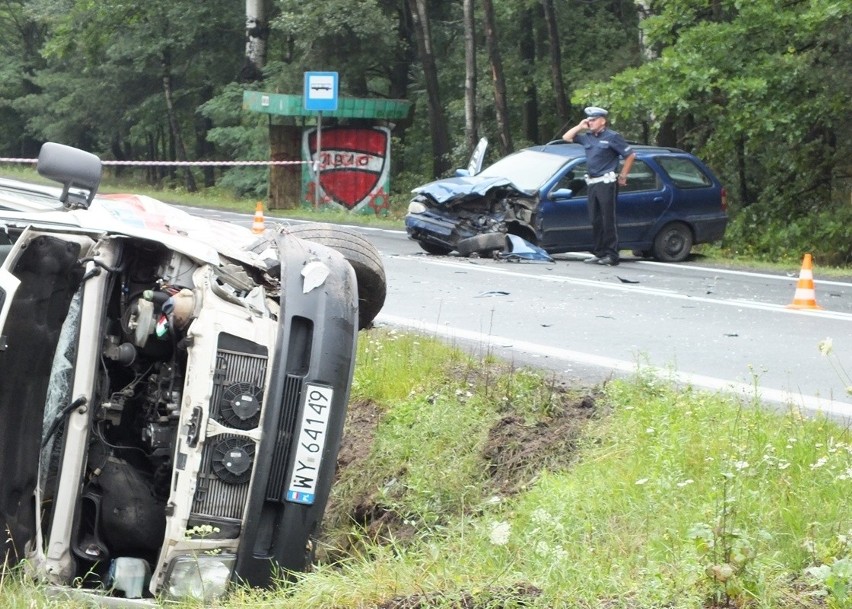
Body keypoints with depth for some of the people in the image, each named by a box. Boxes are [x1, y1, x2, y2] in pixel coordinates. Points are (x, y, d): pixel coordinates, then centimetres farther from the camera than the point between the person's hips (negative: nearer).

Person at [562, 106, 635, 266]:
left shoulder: (612, 137, -5)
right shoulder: (587, 137, 13)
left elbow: (630, 155, -4)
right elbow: (567, 138, 20)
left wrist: (622, 176, -3)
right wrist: (580, 126, 8)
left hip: (606, 183, -7)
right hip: (592, 183, 7)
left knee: (608, 220, -8)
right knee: (596, 221, 8)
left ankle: (611, 255, -8)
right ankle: (599, 253, 13)